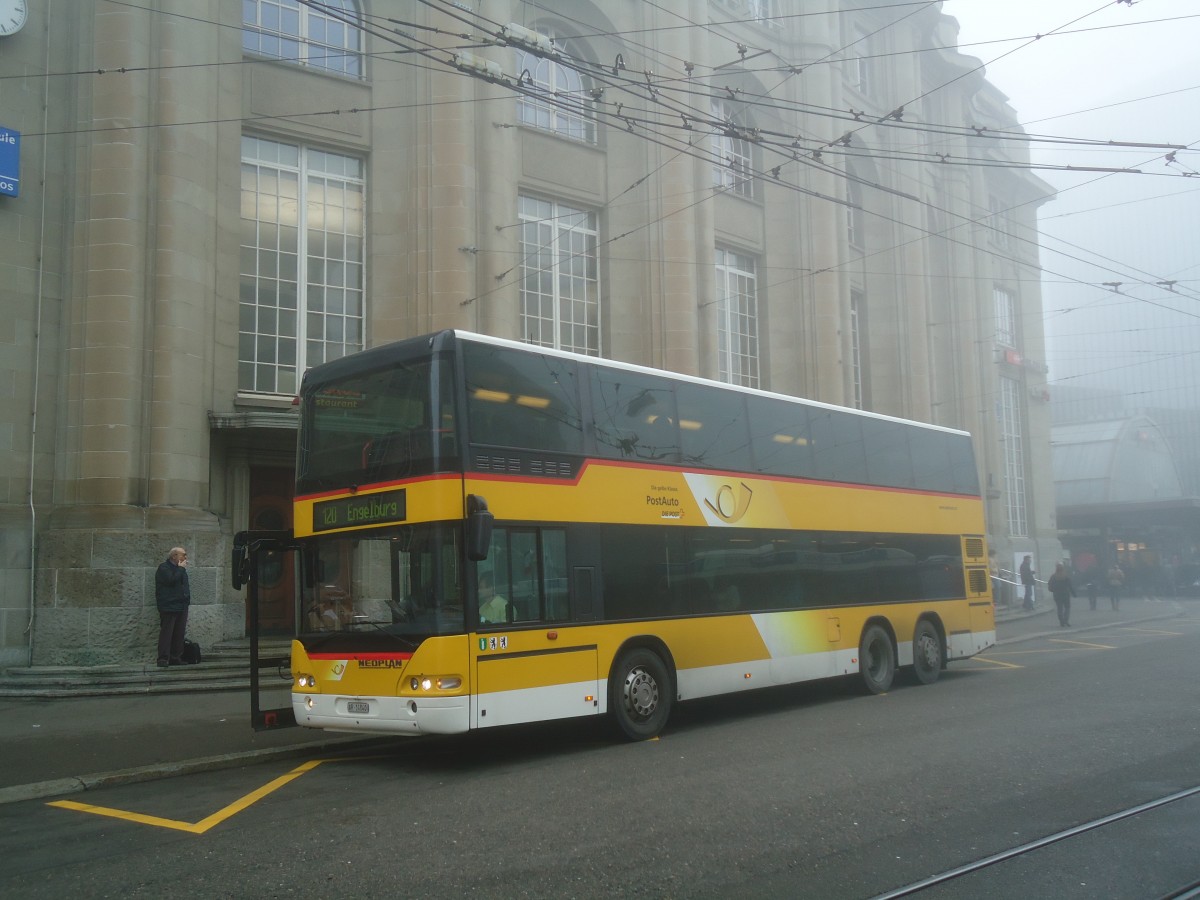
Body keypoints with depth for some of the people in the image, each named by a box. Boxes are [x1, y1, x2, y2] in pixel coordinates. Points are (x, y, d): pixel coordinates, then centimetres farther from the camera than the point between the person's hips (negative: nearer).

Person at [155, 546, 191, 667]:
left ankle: (175, 657, 11)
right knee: (166, 632, -9)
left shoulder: (180, 568, 19)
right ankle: (163, 659, -10)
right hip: (169, 606, -8)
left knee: (179, 634, 6)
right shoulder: (164, 568, -7)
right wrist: (181, 568, -14)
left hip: (181, 606, 8)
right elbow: (171, 580, -23)